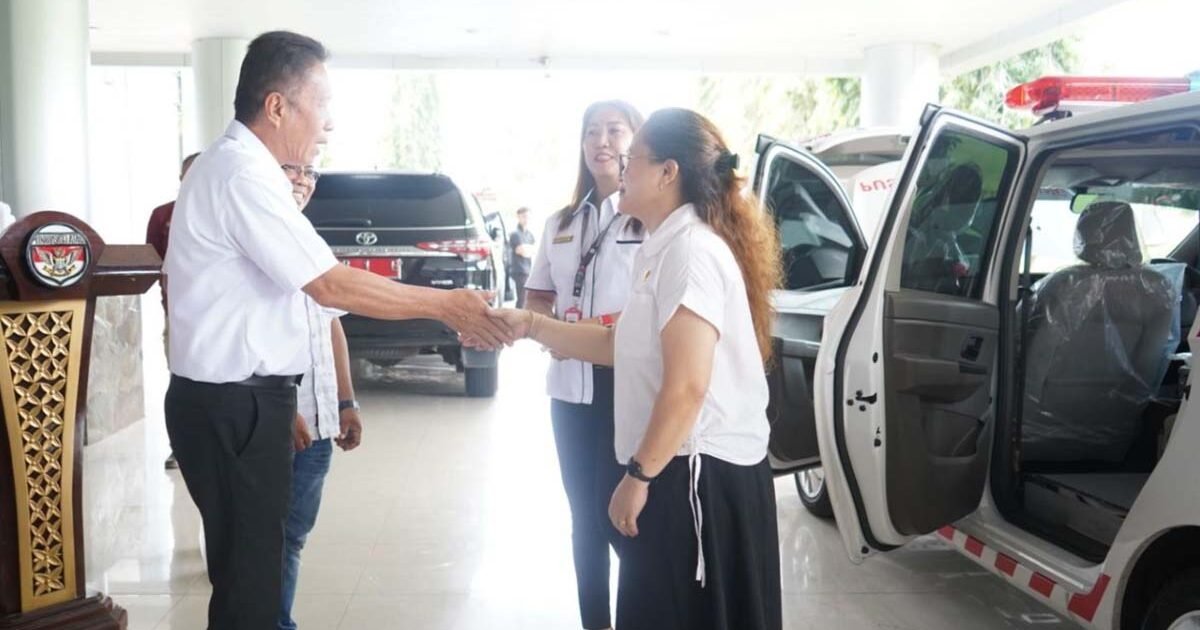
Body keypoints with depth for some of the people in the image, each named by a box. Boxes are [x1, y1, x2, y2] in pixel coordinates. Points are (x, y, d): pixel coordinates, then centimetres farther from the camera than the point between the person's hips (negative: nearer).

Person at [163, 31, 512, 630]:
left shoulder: (234, 166, 14)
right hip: (234, 406, -10)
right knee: (248, 579, 0)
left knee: (248, 565, 17)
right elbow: (331, 286, -21)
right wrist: (446, 304, -15)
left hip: (237, 399, 10)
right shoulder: (244, 175, -19)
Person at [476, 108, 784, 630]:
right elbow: (620, 346, 17)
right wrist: (530, 326, 12)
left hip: (701, 473, -10)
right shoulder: (663, 249, 14)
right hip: (677, 467, 10)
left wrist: (638, 476, -19)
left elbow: (687, 386, -24)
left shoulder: (691, 250, -18)